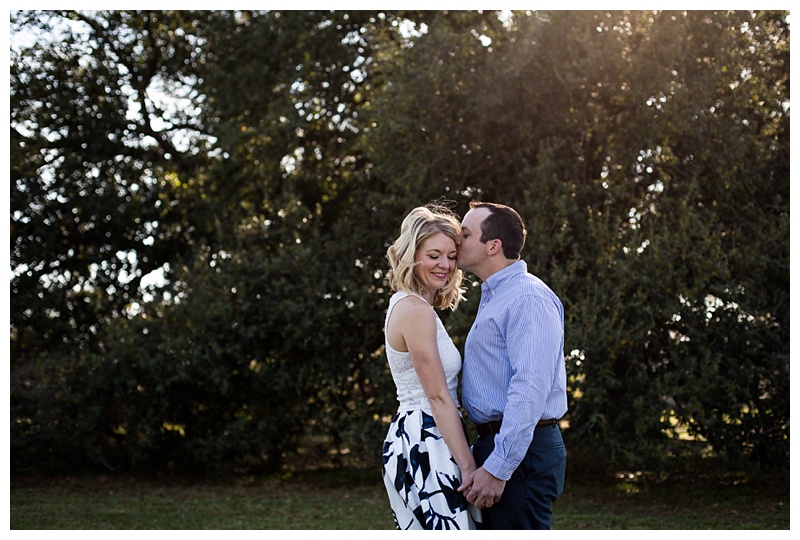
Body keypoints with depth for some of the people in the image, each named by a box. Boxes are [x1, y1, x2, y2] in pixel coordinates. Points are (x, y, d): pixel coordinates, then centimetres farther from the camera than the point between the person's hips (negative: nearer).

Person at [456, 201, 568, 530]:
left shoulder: (529, 298, -14)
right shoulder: (493, 298, 19)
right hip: (493, 442, 10)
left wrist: (498, 468, -25)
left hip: (522, 451, -10)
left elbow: (529, 390, -23)